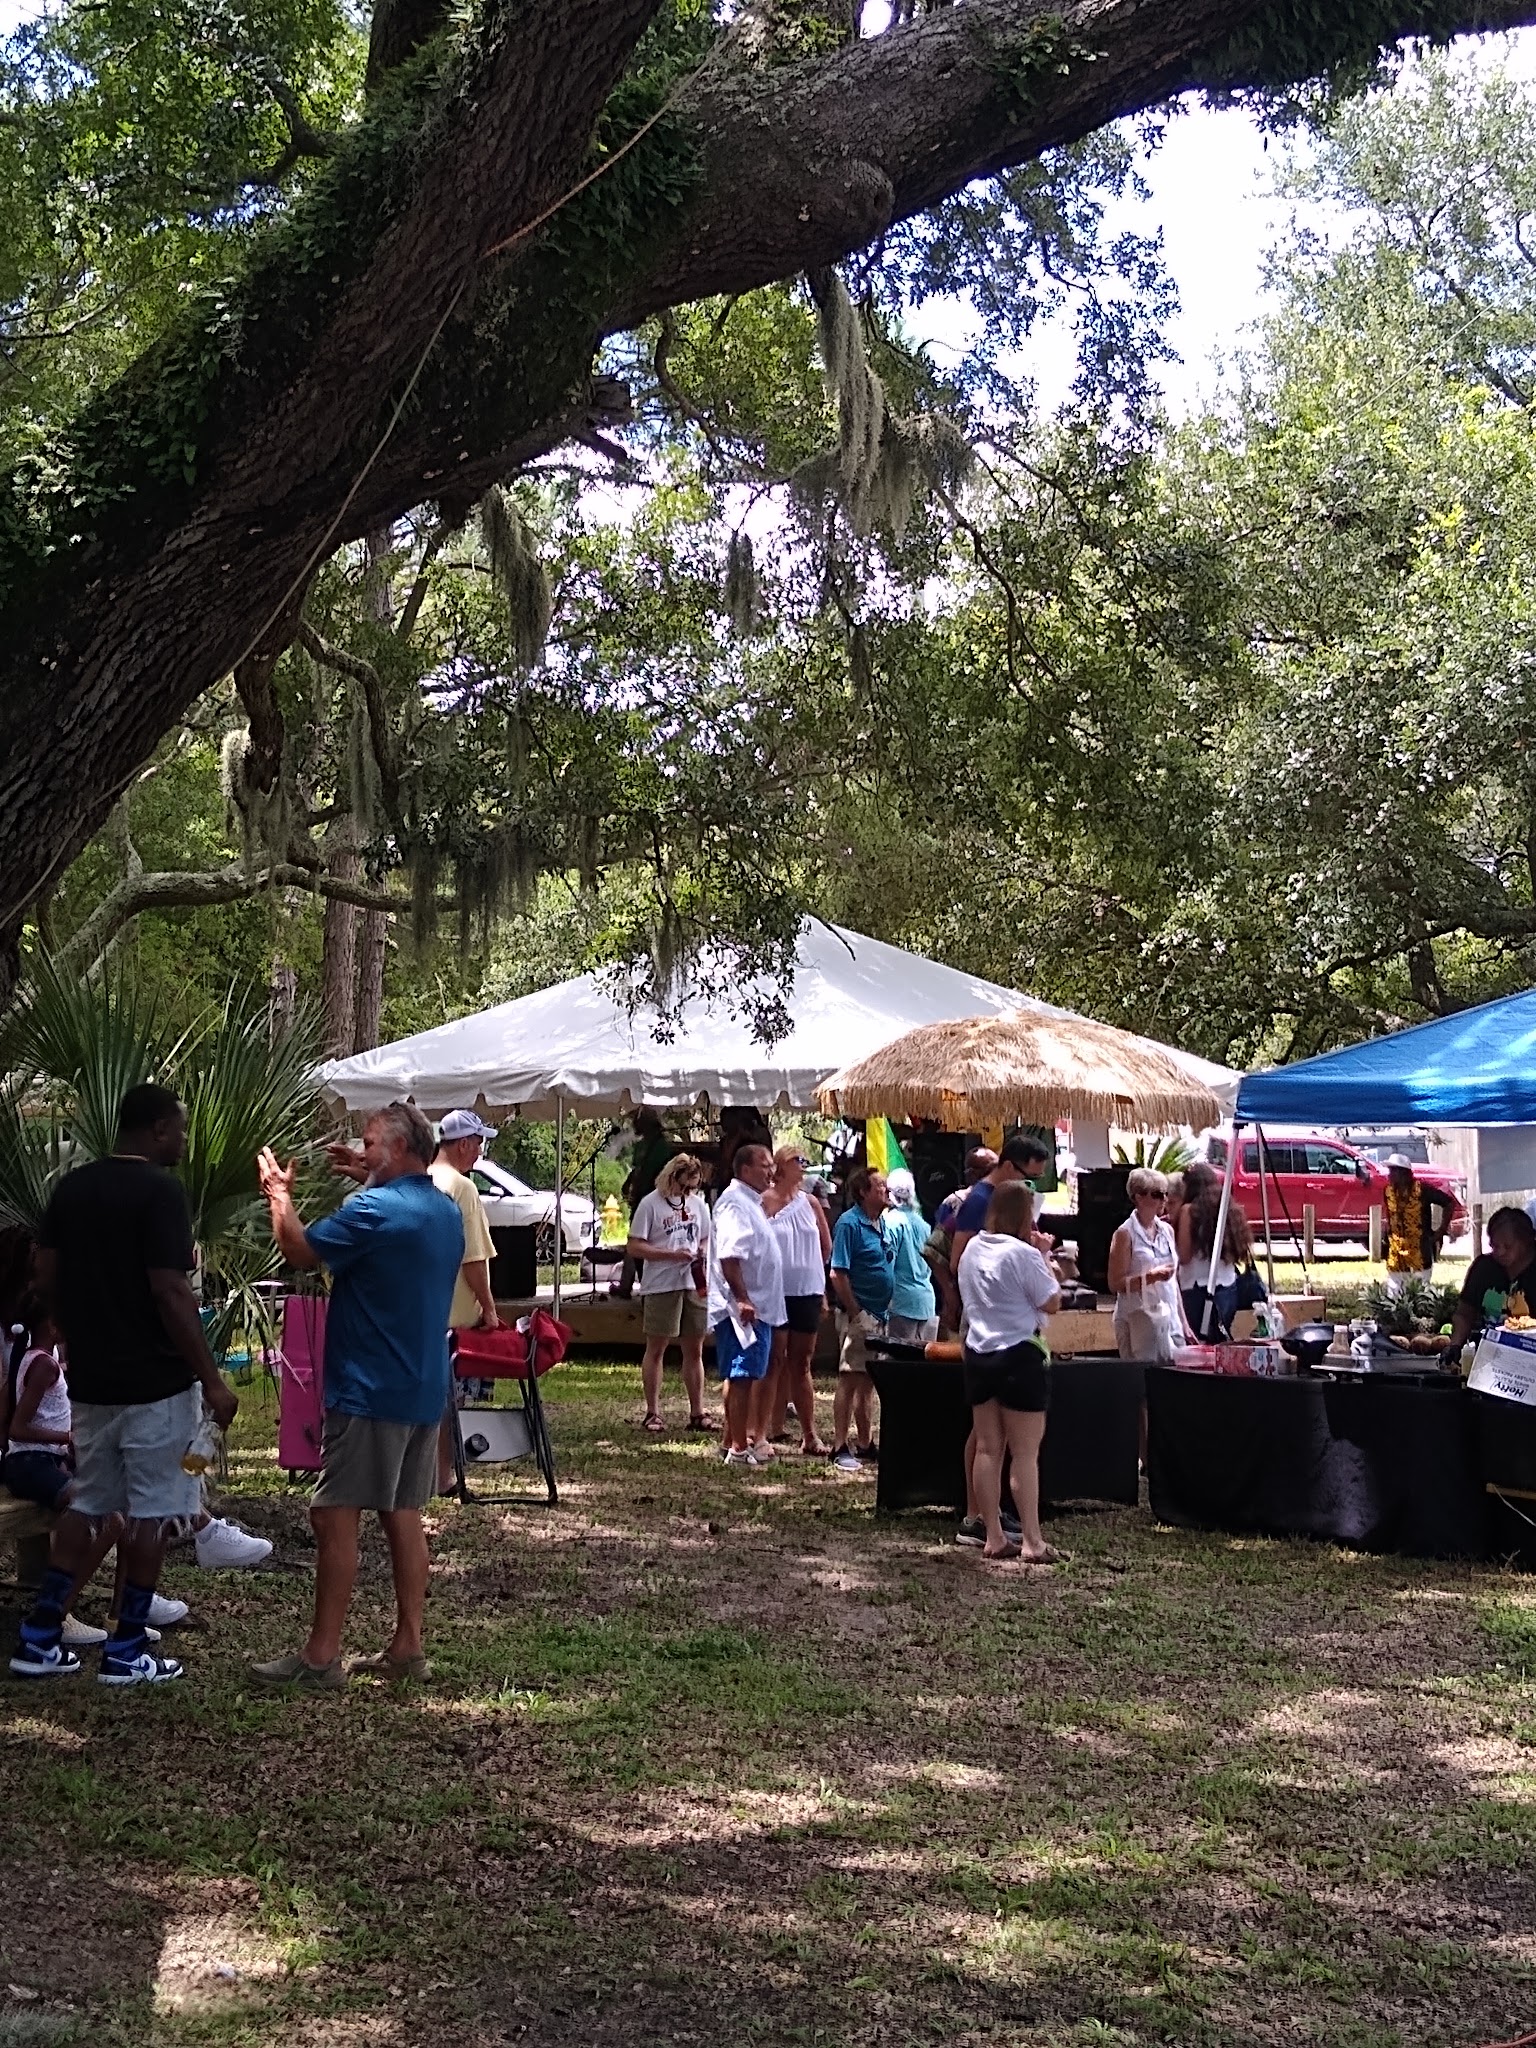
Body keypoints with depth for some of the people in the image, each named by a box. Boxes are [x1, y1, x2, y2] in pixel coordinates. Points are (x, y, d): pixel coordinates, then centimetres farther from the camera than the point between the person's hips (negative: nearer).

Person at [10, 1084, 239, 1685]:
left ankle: (39, 1637, 16)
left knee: (89, 1506, 17)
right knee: (150, 1511, 4)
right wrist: (212, 1379, -16)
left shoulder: (71, 1186, 7)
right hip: (155, 1382, -7)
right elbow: (170, 1293, -21)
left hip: (90, 1379, 7)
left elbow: (45, 1278, 10)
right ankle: (127, 1650, 8)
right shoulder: (160, 1190, -16)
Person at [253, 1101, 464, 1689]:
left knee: (335, 1515, -4)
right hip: (424, 1390, 9)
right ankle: (407, 1647, 15)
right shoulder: (447, 1213, 11)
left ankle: (321, 1656, -3)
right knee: (403, 1515, 12)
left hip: (370, 1392, -9)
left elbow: (301, 1252, -12)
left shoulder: (374, 1210, -17)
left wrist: (278, 1193, 3)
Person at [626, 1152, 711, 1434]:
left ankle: (697, 1412, 14)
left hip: (694, 1285, 6)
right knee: (656, 1350, 2)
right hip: (661, 1286, -6)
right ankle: (653, 1413, 7)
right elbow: (634, 1247, -11)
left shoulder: (697, 1202, 11)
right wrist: (672, 1255, -18)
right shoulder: (650, 1204, -7)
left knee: (694, 1350, 8)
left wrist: (703, 1251, -2)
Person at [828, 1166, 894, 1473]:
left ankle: (865, 1443, 23)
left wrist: (885, 1310, 13)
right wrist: (857, 1314, -18)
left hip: (880, 1315, 8)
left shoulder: (882, 1223, 12)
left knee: (868, 1382, 15)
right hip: (858, 1317, -8)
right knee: (850, 1379, -5)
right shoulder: (850, 1223, -14)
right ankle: (840, 1447, 0)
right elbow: (838, 1275, -18)